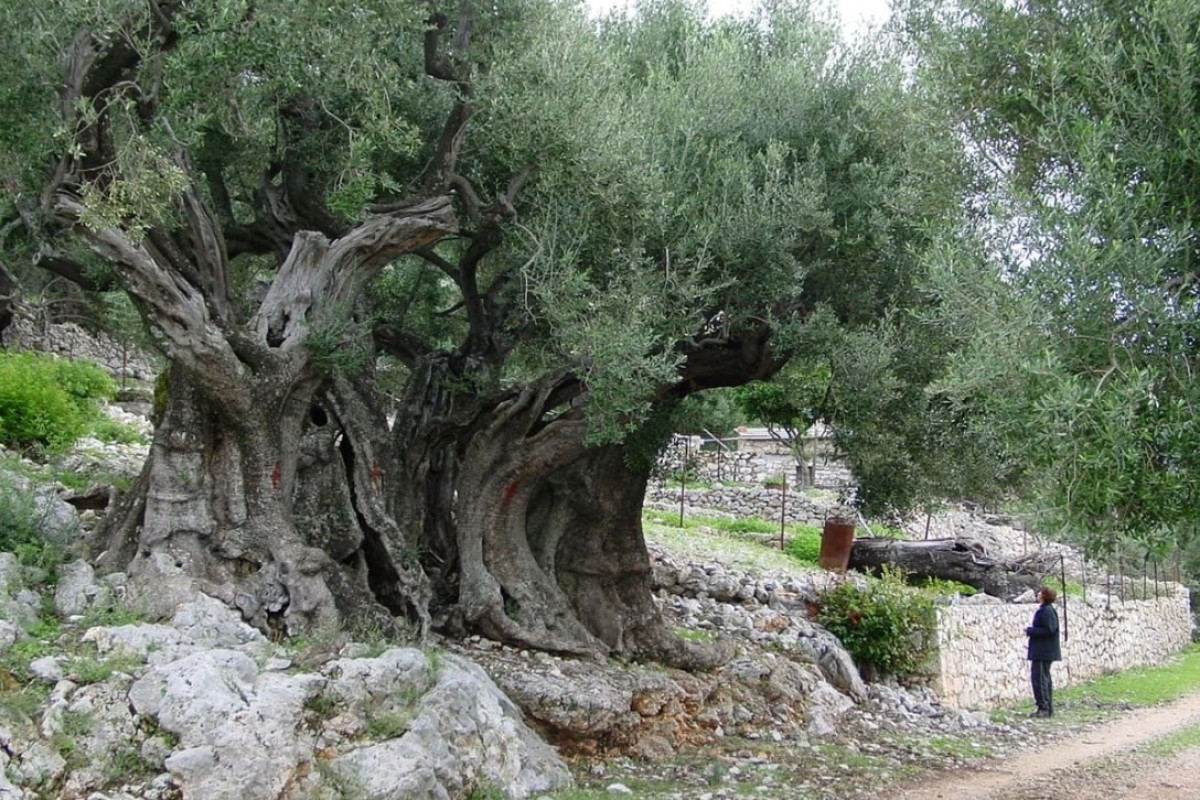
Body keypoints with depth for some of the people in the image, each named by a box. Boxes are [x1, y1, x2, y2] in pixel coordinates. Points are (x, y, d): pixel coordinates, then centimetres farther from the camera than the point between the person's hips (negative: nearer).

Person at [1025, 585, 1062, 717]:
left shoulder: (1047, 611, -18)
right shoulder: (1044, 609, 14)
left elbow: (1049, 630, -23)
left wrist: (1030, 631, -16)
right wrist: (1031, 630, 7)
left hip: (1043, 651, -11)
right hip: (1042, 650, 11)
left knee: (1039, 678, -7)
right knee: (1045, 678, 15)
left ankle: (1044, 708, -4)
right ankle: (1048, 708, 21)